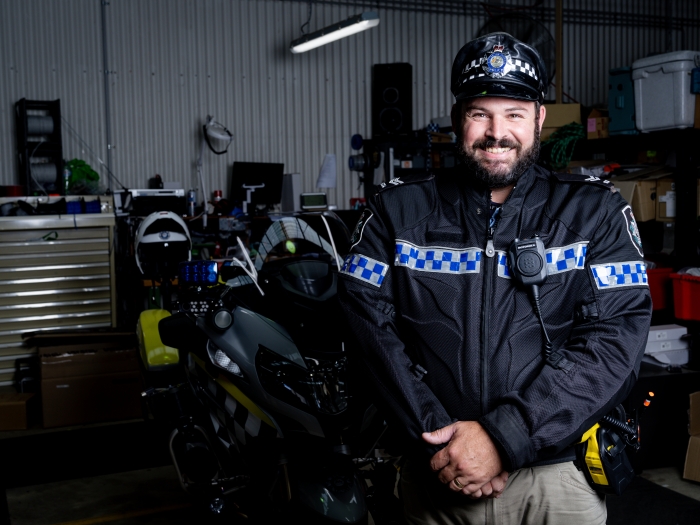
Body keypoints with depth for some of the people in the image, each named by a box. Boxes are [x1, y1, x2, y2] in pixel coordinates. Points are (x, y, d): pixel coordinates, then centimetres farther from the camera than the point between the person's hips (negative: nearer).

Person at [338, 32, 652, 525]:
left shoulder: (595, 212, -1)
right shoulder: (397, 209, 2)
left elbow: (616, 340, -11)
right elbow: (368, 323, -6)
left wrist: (504, 438, -19)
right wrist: (436, 433, -17)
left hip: (556, 476, -1)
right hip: (432, 477, 2)